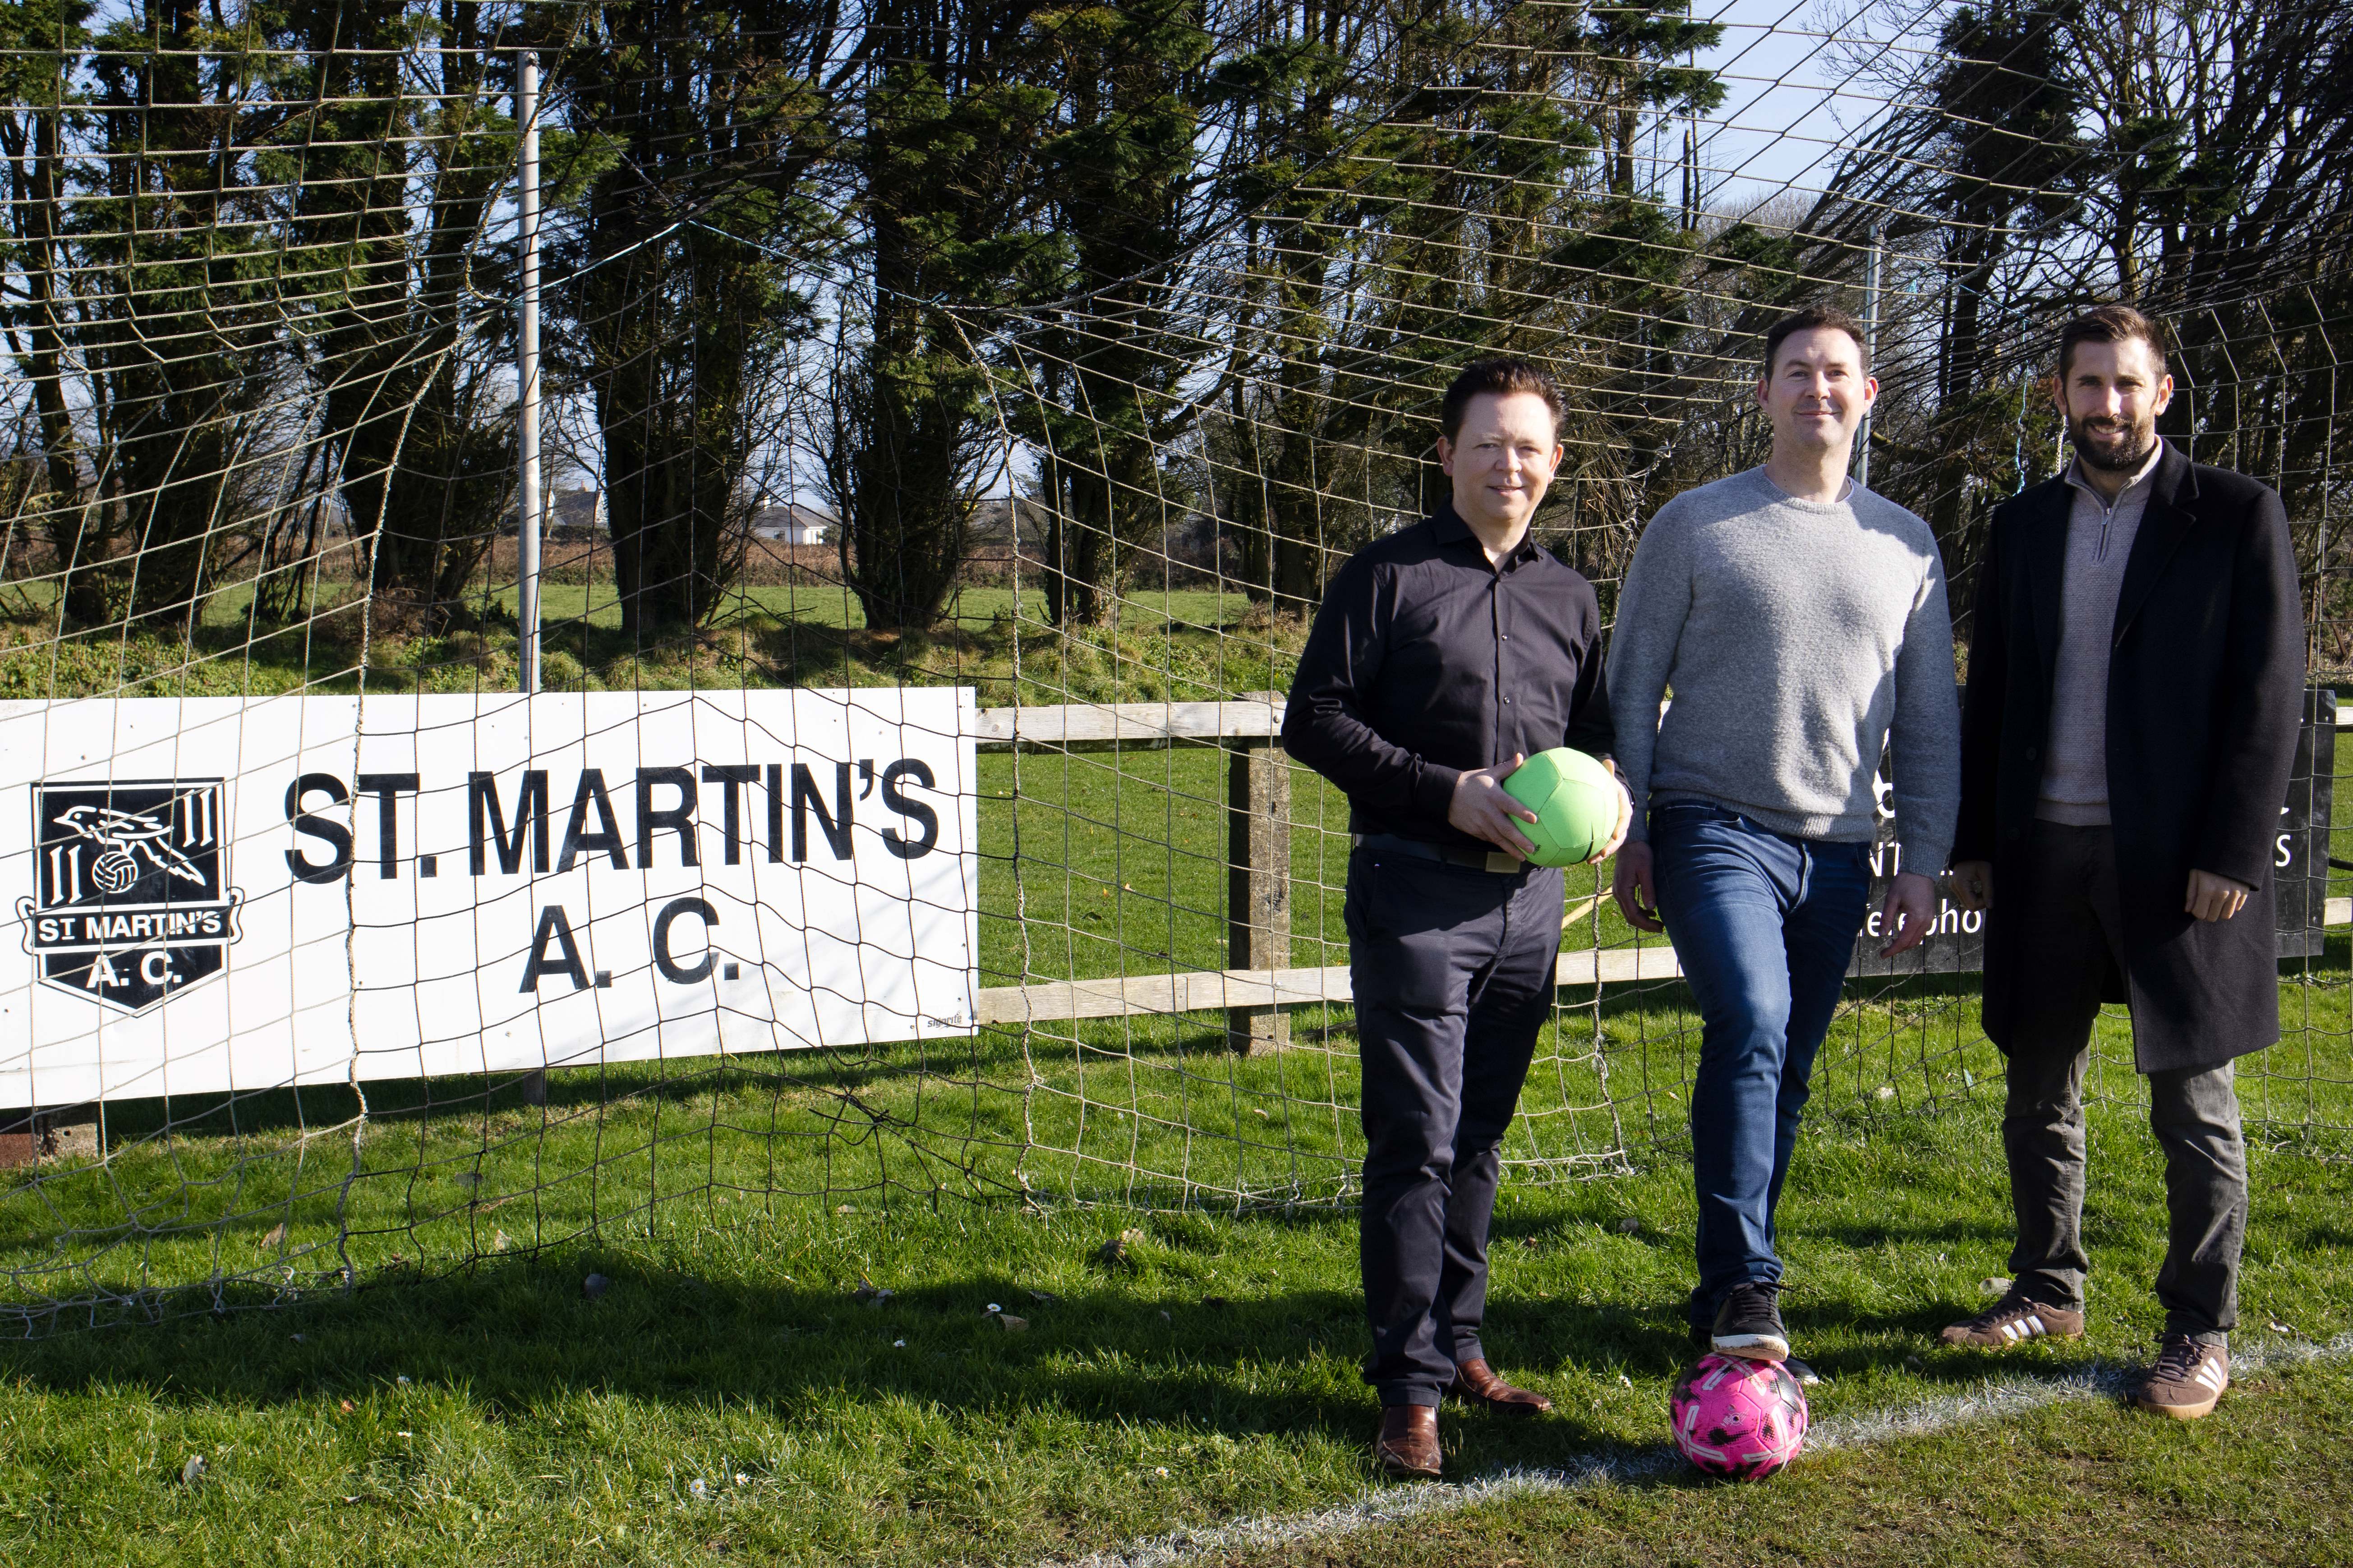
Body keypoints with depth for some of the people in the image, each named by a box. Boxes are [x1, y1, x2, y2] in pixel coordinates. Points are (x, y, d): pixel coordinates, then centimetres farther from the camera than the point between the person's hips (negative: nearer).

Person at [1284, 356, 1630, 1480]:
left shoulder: (1569, 598, 15)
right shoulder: (1387, 576, -1)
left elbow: (1595, 733, 24)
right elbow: (1314, 719, -6)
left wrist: (1611, 791, 1)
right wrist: (1446, 793, -14)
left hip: (1529, 894, 5)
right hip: (1416, 891, -5)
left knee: (1478, 1140, 13)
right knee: (1416, 1141, -6)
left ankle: (1457, 1346, 24)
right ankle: (1410, 1387, -1)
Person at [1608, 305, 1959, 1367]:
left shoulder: (1905, 545, 11)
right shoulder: (1693, 525, 3)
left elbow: (1929, 719, 14)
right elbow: (1631, 686, 5)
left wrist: (1923, 861, 8)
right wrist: (1629, 832, -1)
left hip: (1838, 853, 4)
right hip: (1716, 832, -3)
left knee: (1785, 1077, 7)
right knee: (1749, 1028, -23)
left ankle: (1729, 1288, 20)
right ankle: (1745, 1288, -20)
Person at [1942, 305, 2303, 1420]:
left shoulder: (2237, 516, -2)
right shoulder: (2024, 527, 12)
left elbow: (2269, 693, -6)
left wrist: (2232, 853, -14)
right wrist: (1970, 842, 9)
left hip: (2176, 860, -4)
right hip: (2044, 855, 5)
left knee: (2193, 1106, 3)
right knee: (2038, 1090, 13)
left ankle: (2201, 1329, 15)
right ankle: (2047, 1290, 28)